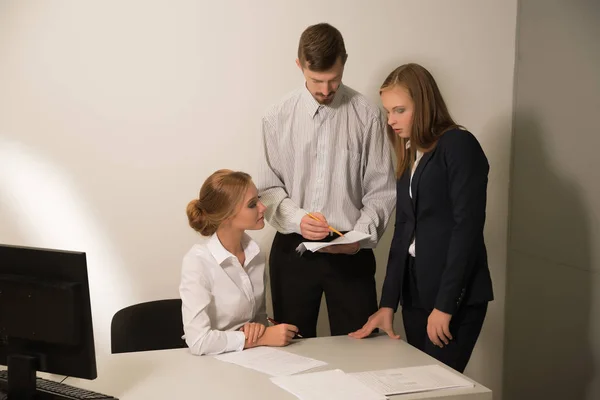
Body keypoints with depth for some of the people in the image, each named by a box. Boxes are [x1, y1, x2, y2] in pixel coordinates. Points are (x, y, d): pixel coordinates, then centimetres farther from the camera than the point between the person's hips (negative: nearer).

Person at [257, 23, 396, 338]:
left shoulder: (367, 117, -5)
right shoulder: (278, 118, -2)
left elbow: (381, 189, -2)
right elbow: (269, 189, 1)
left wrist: (361, 235, -16)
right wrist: (297, 219, -17)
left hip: (350, 251, -1)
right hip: (292, 249, 1)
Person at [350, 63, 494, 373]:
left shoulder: (459, 145, -8)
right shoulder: (409, 157, 14)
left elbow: (467, 227, -14)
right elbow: (403, 231, 13)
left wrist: (445, 305, -16)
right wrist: (388, 303, 7)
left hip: (456, 296, -7)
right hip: (415, 293, 7)